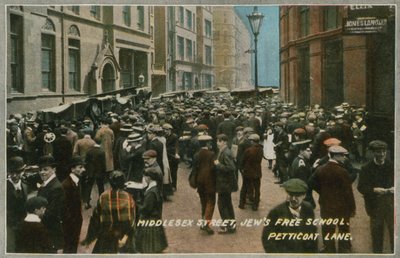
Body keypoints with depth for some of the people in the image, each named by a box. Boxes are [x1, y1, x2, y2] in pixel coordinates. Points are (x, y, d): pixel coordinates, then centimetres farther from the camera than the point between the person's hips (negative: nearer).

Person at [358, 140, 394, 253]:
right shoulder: (366, 168, -4)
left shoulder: (392, 166, 0)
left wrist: (394, 189, -15)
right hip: (375, 205, 0)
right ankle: (377, 252, 25)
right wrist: (374, 190, -21)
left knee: (394, 230, 0)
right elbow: (361, 187, -6)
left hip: (391, 203, 0)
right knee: (376, 232, 12)